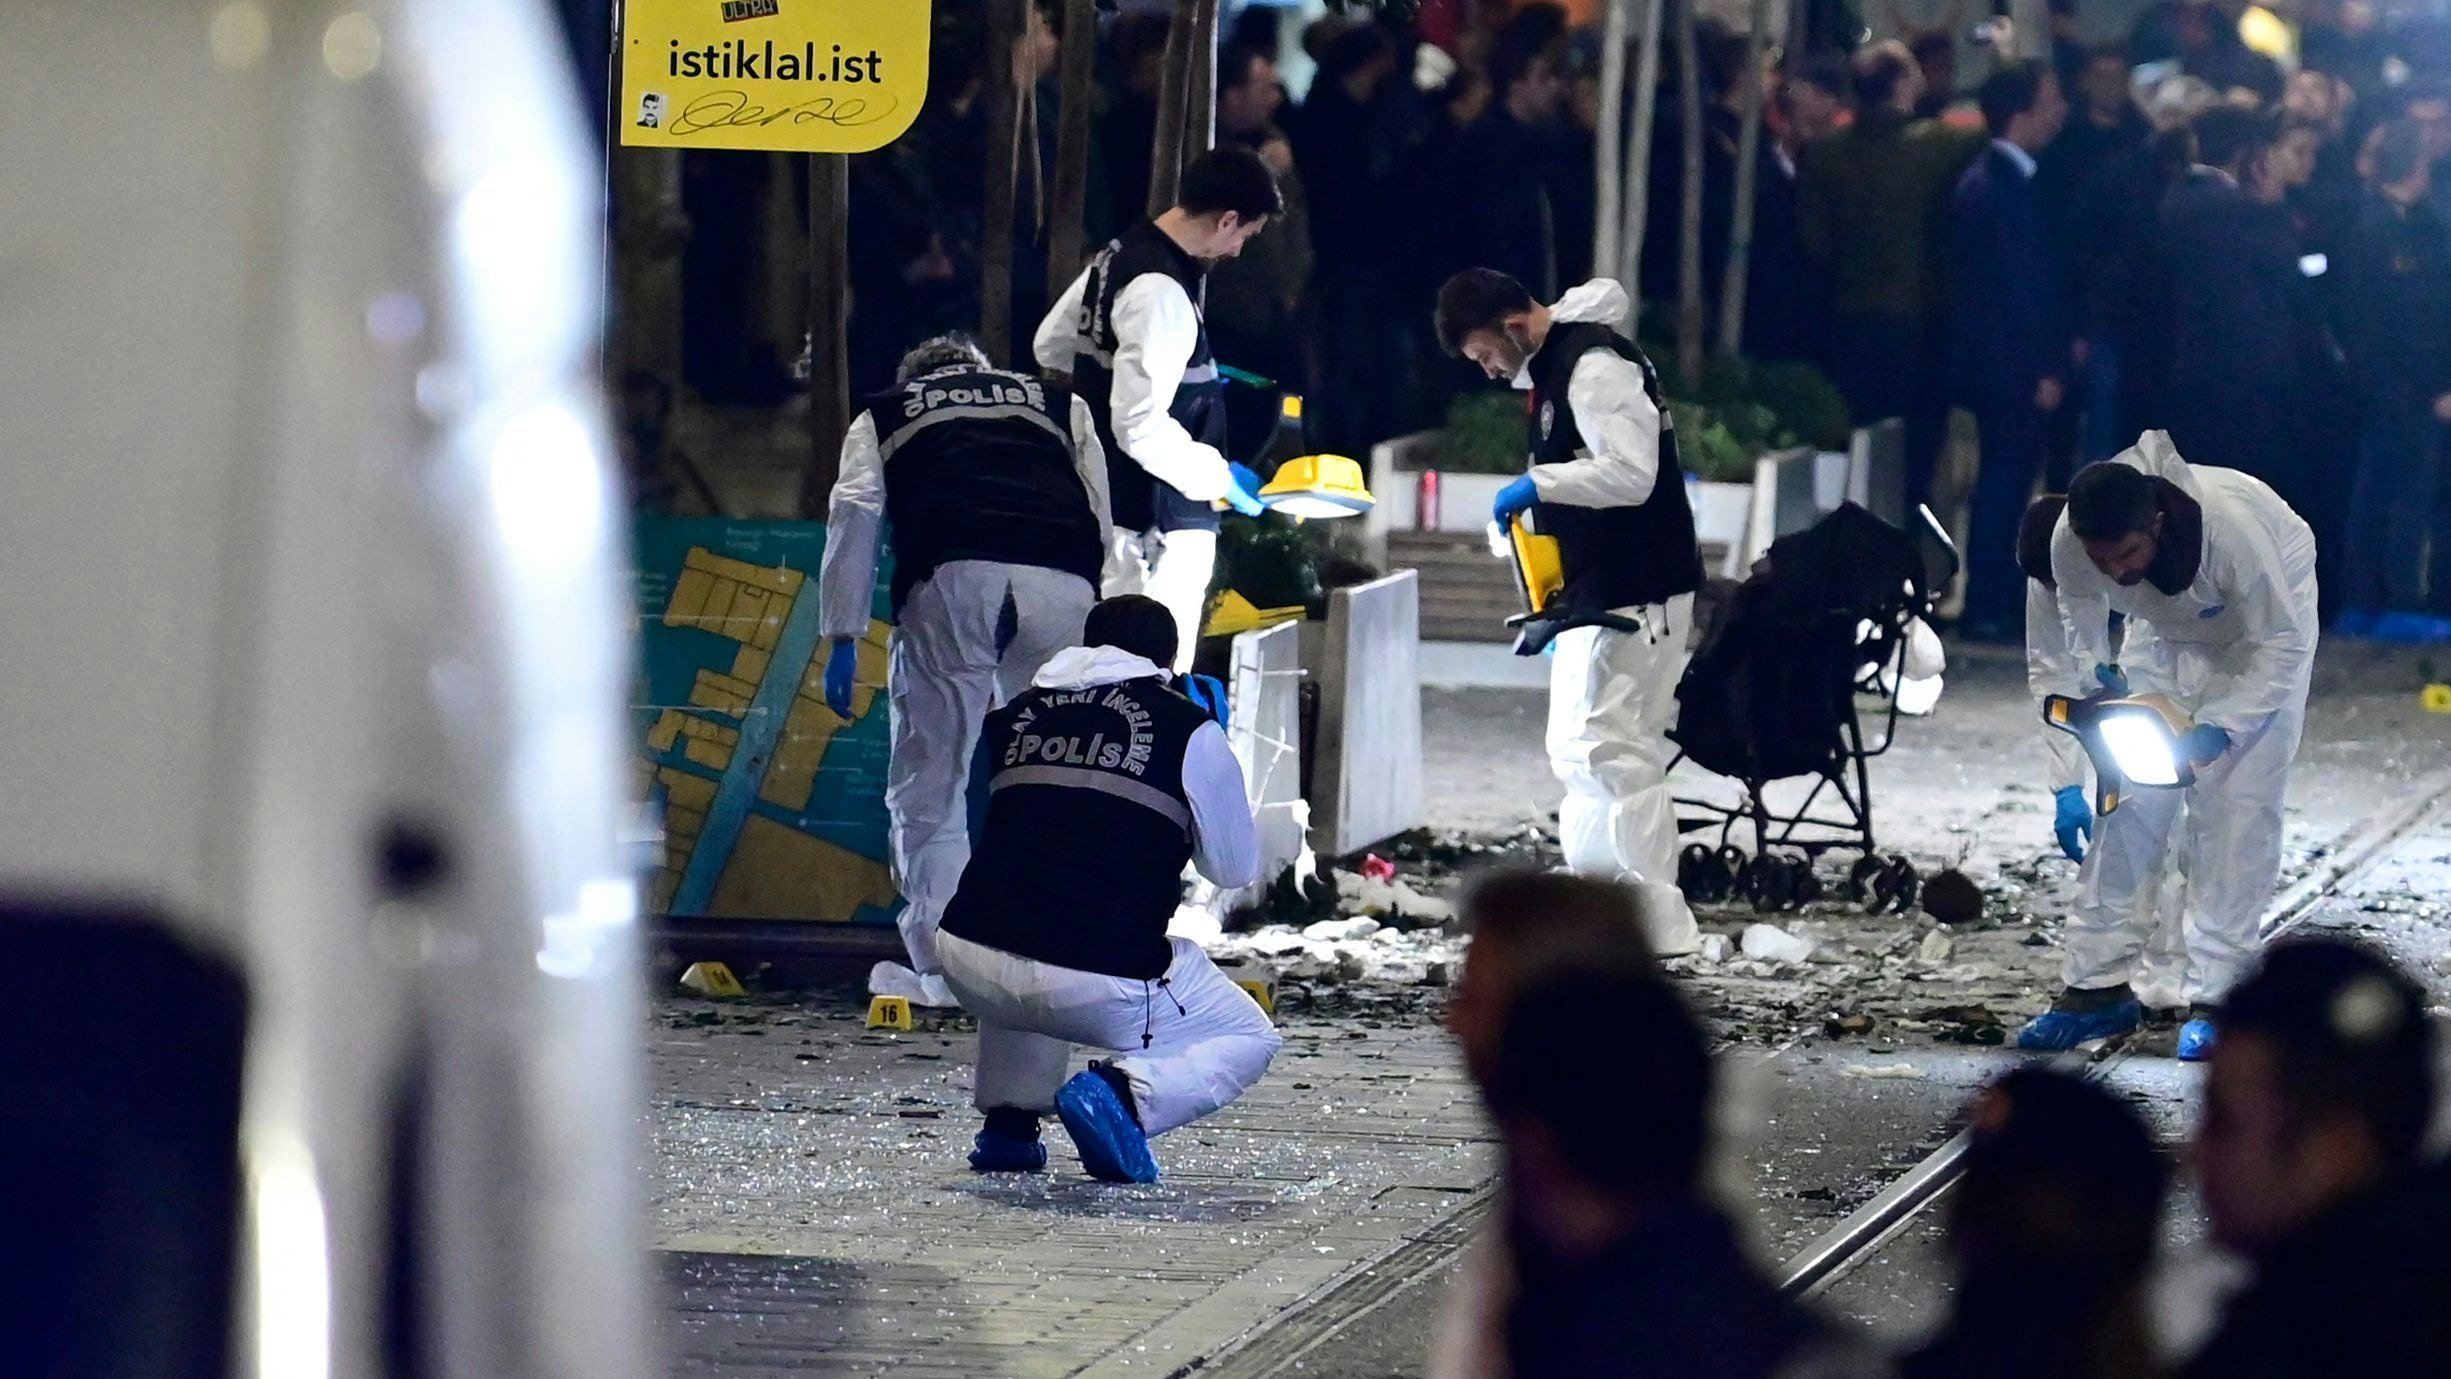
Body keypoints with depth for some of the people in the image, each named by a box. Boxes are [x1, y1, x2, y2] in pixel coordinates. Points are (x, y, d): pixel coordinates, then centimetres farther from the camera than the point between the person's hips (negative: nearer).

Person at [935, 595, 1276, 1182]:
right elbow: (1237, 868, 15)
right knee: (1248, 1040, 20)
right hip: (1101, 986, -4)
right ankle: (1123, 1094, -9)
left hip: (970, 962, 4)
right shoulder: (1188, 730, 5)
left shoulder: (1014, 718, 17)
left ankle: (1008, 1121, 25)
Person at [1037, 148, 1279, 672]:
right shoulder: (1163, 294, -23)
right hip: (1161, 520, -10)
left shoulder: (1116, 257, 7)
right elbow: (1141, 428, -26)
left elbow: (1051, 345, 22)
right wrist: (1219, 478, -15)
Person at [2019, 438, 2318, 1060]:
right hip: (2173, 636, 4)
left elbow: (2282, 645, -28)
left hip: (2267, 628, -4)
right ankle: (2097, 984, 3)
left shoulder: (2234, 529, -41)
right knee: (2129, 799, -4)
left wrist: (2219, 729, -36)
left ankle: (2216, 997, -9)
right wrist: (2096, 668, -27)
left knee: (2235, 806, -13)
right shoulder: (2070, 543, -29)